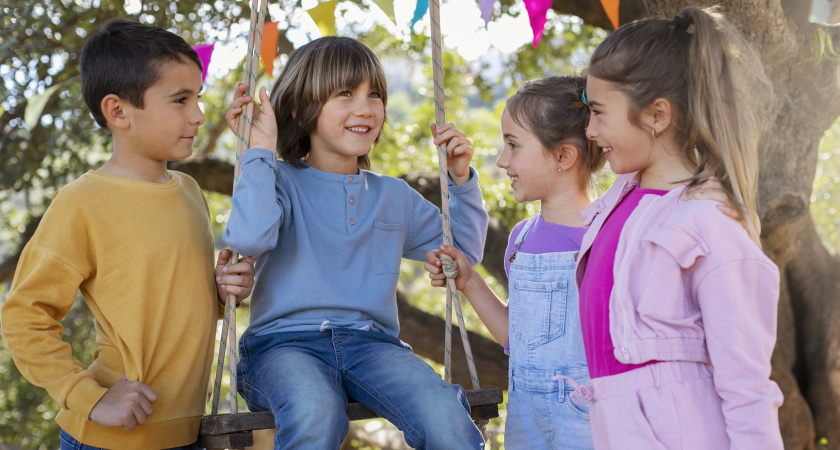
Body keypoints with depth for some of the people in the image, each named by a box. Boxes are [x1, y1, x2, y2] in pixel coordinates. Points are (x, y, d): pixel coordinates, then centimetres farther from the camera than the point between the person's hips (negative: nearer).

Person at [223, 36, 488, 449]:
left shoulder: (395, 197, 18)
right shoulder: (281, 182, 4)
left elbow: (464, 249, 27)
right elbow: (248, 238, -18)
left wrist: (461, 181, 14)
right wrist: (259, 150, -10)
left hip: (370, 343, 4)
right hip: (286, 342, -3)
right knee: (315, 414, -39)